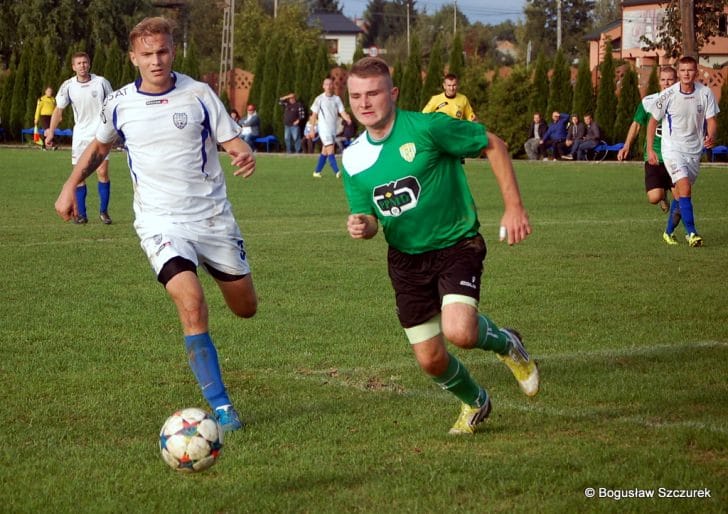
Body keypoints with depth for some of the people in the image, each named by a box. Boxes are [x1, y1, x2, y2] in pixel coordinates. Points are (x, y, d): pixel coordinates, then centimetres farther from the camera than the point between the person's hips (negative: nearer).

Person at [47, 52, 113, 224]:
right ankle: (81, 214, 9)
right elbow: (58, 110, 5)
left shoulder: (101, 82, -4)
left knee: (102, 172, -12)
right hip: (80, 135, 2)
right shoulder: (68, 86, -1)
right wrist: (51, 133, 0)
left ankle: (103, 211, 0)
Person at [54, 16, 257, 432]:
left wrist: (245, 156, -26)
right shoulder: (119, 104, 2)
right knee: (192, 305, -23)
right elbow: (100, 146, 20)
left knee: (246, 308, 12)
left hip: (213, 215, 1)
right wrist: (71, 186, 10)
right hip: (161, 221, -1)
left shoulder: (199, 95, -3)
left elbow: (233, 142, -3)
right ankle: (221, 408, -16)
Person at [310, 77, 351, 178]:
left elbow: (342, 112, 1)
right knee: (330, 150, -14)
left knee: (325, 152, 10)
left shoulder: (337, 99, 7)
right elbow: (314, 115, 0)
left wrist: (347, 118, -20)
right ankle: (337, 172, -22)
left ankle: (317, 172, 19)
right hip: (324, 128, -5)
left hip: (333, 128, 5)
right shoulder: (320, 99, -4)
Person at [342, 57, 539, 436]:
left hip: (456, 245, -5)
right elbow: (366, 217, 8)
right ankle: (475, 404, 38)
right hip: (406, 259, 5)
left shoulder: (426, 128, -18)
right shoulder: (353, 159, -2)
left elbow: (493, 145, -8)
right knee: (431, 360, 5)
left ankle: (505, 344, 9)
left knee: (459, 332, -28)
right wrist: (362, 226, -18)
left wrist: (514, 207, -11)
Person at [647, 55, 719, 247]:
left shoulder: (705, 93, -6)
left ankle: (669, 231, 30)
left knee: (681, 194, 11)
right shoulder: (668, 95, -12)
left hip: (694, 150, 3)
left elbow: (711, 119, -1)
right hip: (672, 148, -3)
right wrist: (650, 150, -1)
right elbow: (653, 120, 0)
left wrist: (711, 137, -23)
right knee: (684, 187, -21)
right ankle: (691, 232, -22)